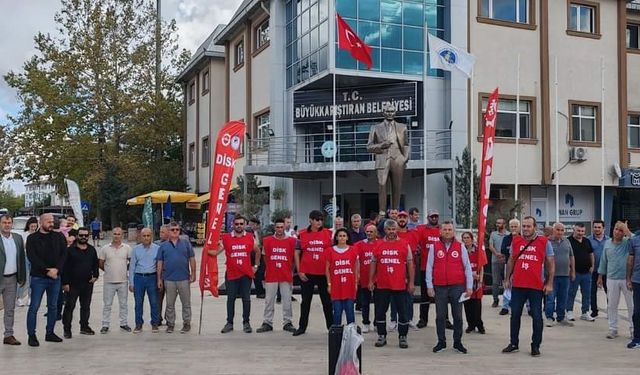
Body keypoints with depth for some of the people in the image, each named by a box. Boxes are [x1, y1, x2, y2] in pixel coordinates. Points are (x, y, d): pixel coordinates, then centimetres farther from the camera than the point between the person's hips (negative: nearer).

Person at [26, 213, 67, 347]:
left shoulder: (59, 237, 7)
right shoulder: (32, 238, -2)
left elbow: (64, 254, 0)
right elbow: (32, 257, -11)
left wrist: (56, 269, -14)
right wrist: (47, 270, -17)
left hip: (55, 277, 4)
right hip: (38, 277, -4)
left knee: (53, 307, 11)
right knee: (34, 307, -2)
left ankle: (50, 333, 21)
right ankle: (31, 335, 6)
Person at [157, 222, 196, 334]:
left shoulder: (186, 243, 4)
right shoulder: (163, 246, 5)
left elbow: (192, 259, 4)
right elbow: (160, 263, 6)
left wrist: (193, 274, -2)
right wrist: (159, 279, 2)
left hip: (184, 278, -1)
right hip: (169, 279, 1)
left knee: (186, 303, 5)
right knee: (170, 304, 10)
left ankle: (186, 323, 15)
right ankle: (170, 324, 20)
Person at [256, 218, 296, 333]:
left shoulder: (291, 240, 1)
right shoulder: (267, 240, 3)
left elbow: (293, 258, 7)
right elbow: (265, 257, 13)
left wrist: (291, 272, 6)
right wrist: (269, 270, 12)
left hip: (286, 276, 0)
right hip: (271, 275, 1)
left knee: (287, 300, 3)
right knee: (269, 300, 5)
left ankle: (287, 323, 13)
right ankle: (267, 323, 13)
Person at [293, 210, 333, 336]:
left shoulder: (328, 233, 2)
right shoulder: (302, 234, 1)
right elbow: (297, 253, 4)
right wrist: (299, 271, -2)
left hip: (323, 273, 0)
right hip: (307, 274, 0)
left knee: (327, 301, 7)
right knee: (305, 301, 10)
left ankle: (331, 326, 15)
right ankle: (302, 327, 19)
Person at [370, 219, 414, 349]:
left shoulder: (404, 244, 2)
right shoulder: (378, 245, 6)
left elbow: (410, 264, 3)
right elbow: (373, 263, 11)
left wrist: (411, 282, 0)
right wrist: (370, 281, 7)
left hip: (400, 285, -2)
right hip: (381, 285, 2)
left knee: (402, 312, 4)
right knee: (380, 312, 8)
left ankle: (402, 337, 14)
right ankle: (381, 336, 20)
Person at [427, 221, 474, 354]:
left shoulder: (460, 247, 4)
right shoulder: (434, 247, 4)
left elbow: (467, 267, 5)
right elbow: (429, 267, 4)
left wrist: (469, 287, 0)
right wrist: (429, 286, -1)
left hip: (457, 287, 0)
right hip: (440, 287, 0)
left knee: (458, 316, 6)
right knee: (440, 316, 6)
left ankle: (457, 342, 17)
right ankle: (441, 342, 17)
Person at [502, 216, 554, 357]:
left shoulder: (544, 242, -2)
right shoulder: (515, 241, 7)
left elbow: (551, 264, 0)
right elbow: (511, 261, 16)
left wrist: (549, 283, -5)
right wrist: (507, 279, 14)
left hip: (536, 286, -3)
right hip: (517, 285, 3)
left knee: (536, 316, 4)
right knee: (515, 314, 9)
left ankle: (535, 346, 15)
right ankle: (514, 344, 21)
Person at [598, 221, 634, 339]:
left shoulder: (627, 242, -4)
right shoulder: (607, 243, 6)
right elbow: (603, 260, 13)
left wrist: (626, 230, -22)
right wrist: (600, 276, 14)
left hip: (627, 279, -3)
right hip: (612, 279, 3)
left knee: (631, 305, 5)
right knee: (612, 305, 7)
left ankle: (633, 329, 17)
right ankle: (613, 329, 17)